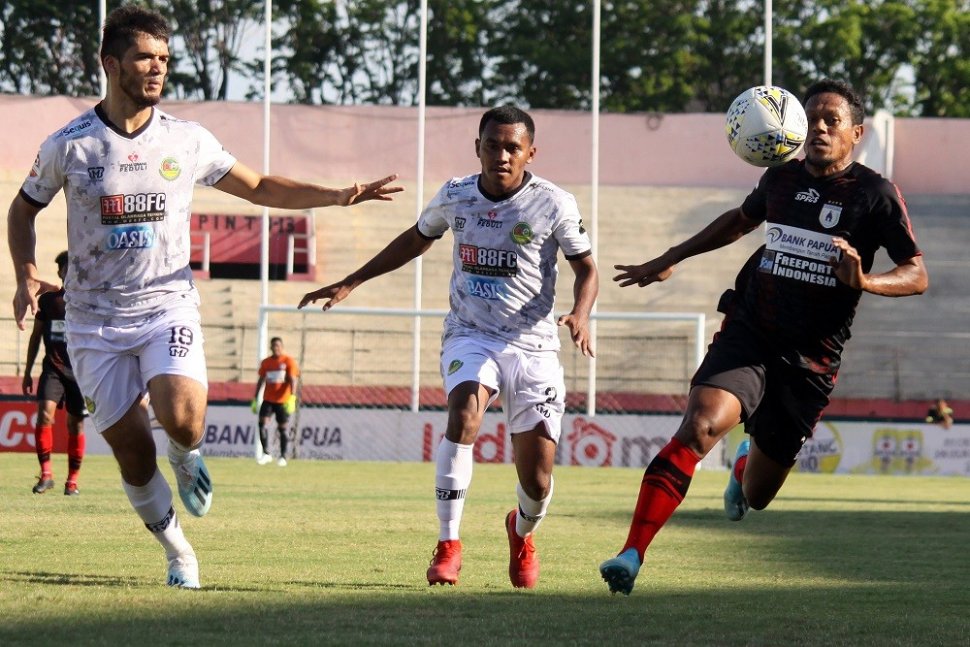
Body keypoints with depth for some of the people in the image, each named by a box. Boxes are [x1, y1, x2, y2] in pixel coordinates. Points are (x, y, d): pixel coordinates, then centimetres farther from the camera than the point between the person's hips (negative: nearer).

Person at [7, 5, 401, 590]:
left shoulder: (187, 140, 1)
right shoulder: (69, 145, -2)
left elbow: (259, 188, 13)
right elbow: (24, 211, 13)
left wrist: (340, 196, 3)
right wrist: (27, 275, -5)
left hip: (168, 307, 0)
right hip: (95, 320, 0)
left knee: (181, 418, -25)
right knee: (132, 451, -3)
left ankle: (187, 455, 12)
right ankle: (178, 552, 18)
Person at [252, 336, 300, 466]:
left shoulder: (289, 361, -2)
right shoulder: (265, 363, 9)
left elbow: (292, 380, -9)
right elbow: (261, 381, 15)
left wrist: (292, 397, -22)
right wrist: (255, 399, 11)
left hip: (283, 401, -3)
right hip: (268, 399, 3)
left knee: (282, 427, 2)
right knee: (262, 422, -14)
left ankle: (283, 457, 12)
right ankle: (266, 453, -10)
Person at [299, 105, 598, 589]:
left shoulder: (554, 205, -8)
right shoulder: (455, 197, 1)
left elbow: (585, 268, 2)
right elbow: (416, 240, 19)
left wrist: (580, 315, -20)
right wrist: (350, 284, 18)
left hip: (533, 347, -1)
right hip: (469, 336, 1)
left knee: (537, 483, -4)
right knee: (464, 412, -32)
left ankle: (522, 532, 35)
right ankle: (448, 544, -22)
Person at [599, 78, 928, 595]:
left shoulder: (875, 194, -4)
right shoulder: (781, 179, 6)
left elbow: (917, 275, -5)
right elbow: (741, 220, 28)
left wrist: (864, 281, -25)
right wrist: (669, 260, 29)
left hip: (810, 358, -1)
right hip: (748, 333, 1)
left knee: (756, 496, 9)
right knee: (701, 424, -28)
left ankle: (746, 463, 51)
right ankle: (632, 554, -32)